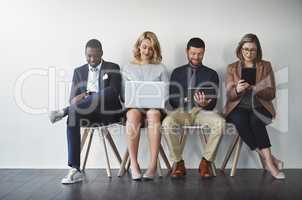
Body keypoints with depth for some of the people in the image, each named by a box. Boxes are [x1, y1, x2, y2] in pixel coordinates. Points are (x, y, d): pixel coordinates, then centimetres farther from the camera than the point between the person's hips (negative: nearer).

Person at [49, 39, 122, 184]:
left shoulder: (113, 68, 9)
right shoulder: (79, 71, 19)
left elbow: (114, 91, -9)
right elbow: (73, 97, 10)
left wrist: (87, 94, -18)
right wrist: (75, 106, -16)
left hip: (108, 112, -2)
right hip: (86, 113, 3)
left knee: (103, 94, -35)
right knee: (73, 117, -32)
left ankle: (64, 111, -25)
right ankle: (75, 170, -32)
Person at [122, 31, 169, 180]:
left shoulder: (161, 69, 18)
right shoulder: (128, 69, 20)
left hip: (155, 107, 0)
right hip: (133, 106, 0)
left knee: (153, 114, -37)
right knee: (133, 114, -37)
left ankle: (153, 165, -40)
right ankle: (133, 164, -34)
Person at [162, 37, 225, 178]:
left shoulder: (211, 74, 13)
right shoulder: (177, 72, 15)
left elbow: (213, 103, 6)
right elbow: (172, 100, 8)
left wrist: (205, 104, -19)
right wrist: (185, 100, -14)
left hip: (202, 111, 0)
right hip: (182, 110, 0)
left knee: (219, 122, -33)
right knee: (167, 122, -34)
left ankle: (206, 162, -16)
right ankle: (178, 163, -16)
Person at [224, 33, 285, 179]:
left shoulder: (266, 66, 11)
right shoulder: (232, 68, 10)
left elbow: (271, 94, 4)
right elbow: (229, 95, 2)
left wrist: (256, 89, -17)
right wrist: (237, 90, -22)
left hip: (259, 107, 0)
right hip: (238, 108, 0)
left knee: (255, 120, -34)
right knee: (240, 120, -33)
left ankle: (267, 160, -27)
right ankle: (268, 159, -27)